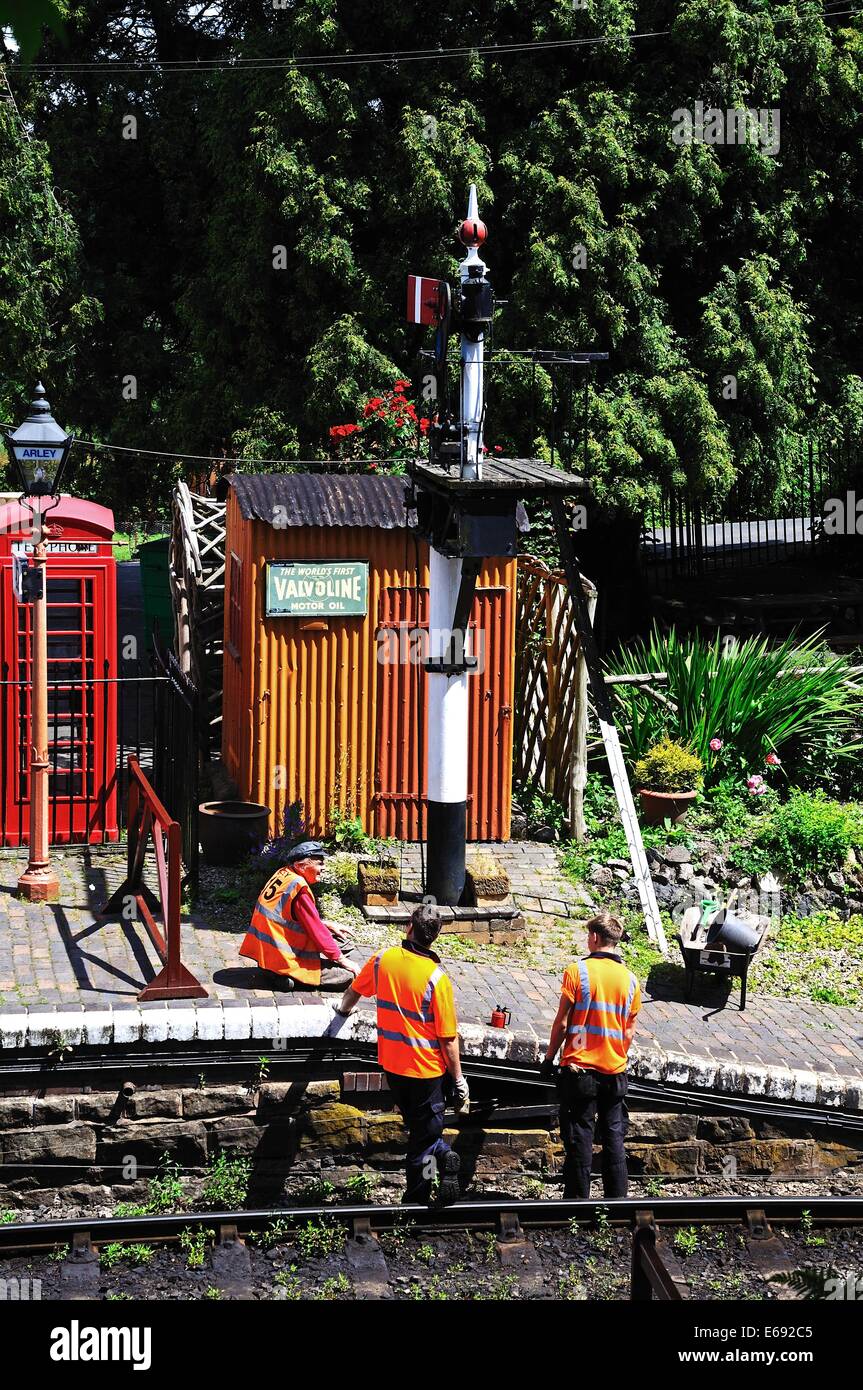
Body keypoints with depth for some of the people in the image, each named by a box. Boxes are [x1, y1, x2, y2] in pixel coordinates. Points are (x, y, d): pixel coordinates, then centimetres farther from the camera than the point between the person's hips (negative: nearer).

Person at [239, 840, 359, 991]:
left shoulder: (283, 873, 7)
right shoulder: (299, 887, -20)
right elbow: (316, 931, -16)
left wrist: (327, 925, 16)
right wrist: (341, 959, -7)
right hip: (283, 960, -10)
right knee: (347, 975, -10)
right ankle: (287, 977, -9)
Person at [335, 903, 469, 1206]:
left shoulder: (383, 960, -6)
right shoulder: (436, 977, -18)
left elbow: (354, 991, 16)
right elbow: (448, 1038, -15)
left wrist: (344, 1010, 39)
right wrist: (459, 1081, -5)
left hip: (392, 1064, 4)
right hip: (426, 1067, -4)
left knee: (418, 1127, 22)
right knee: (424, 1133, 11)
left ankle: (443, 1155, 7)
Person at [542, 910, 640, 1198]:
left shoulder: (577, 971, -10)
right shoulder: (630, 979, 4)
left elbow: (562, 1023, -8)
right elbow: (630, 1032, 8)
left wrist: (549, 1058, 5)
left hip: (579, 1069, -4)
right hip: (615, 1071, 4)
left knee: (579, 1141, 2)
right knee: (614, 1139, 10)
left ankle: (578, 1202, 5)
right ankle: (617, 1202, 13)